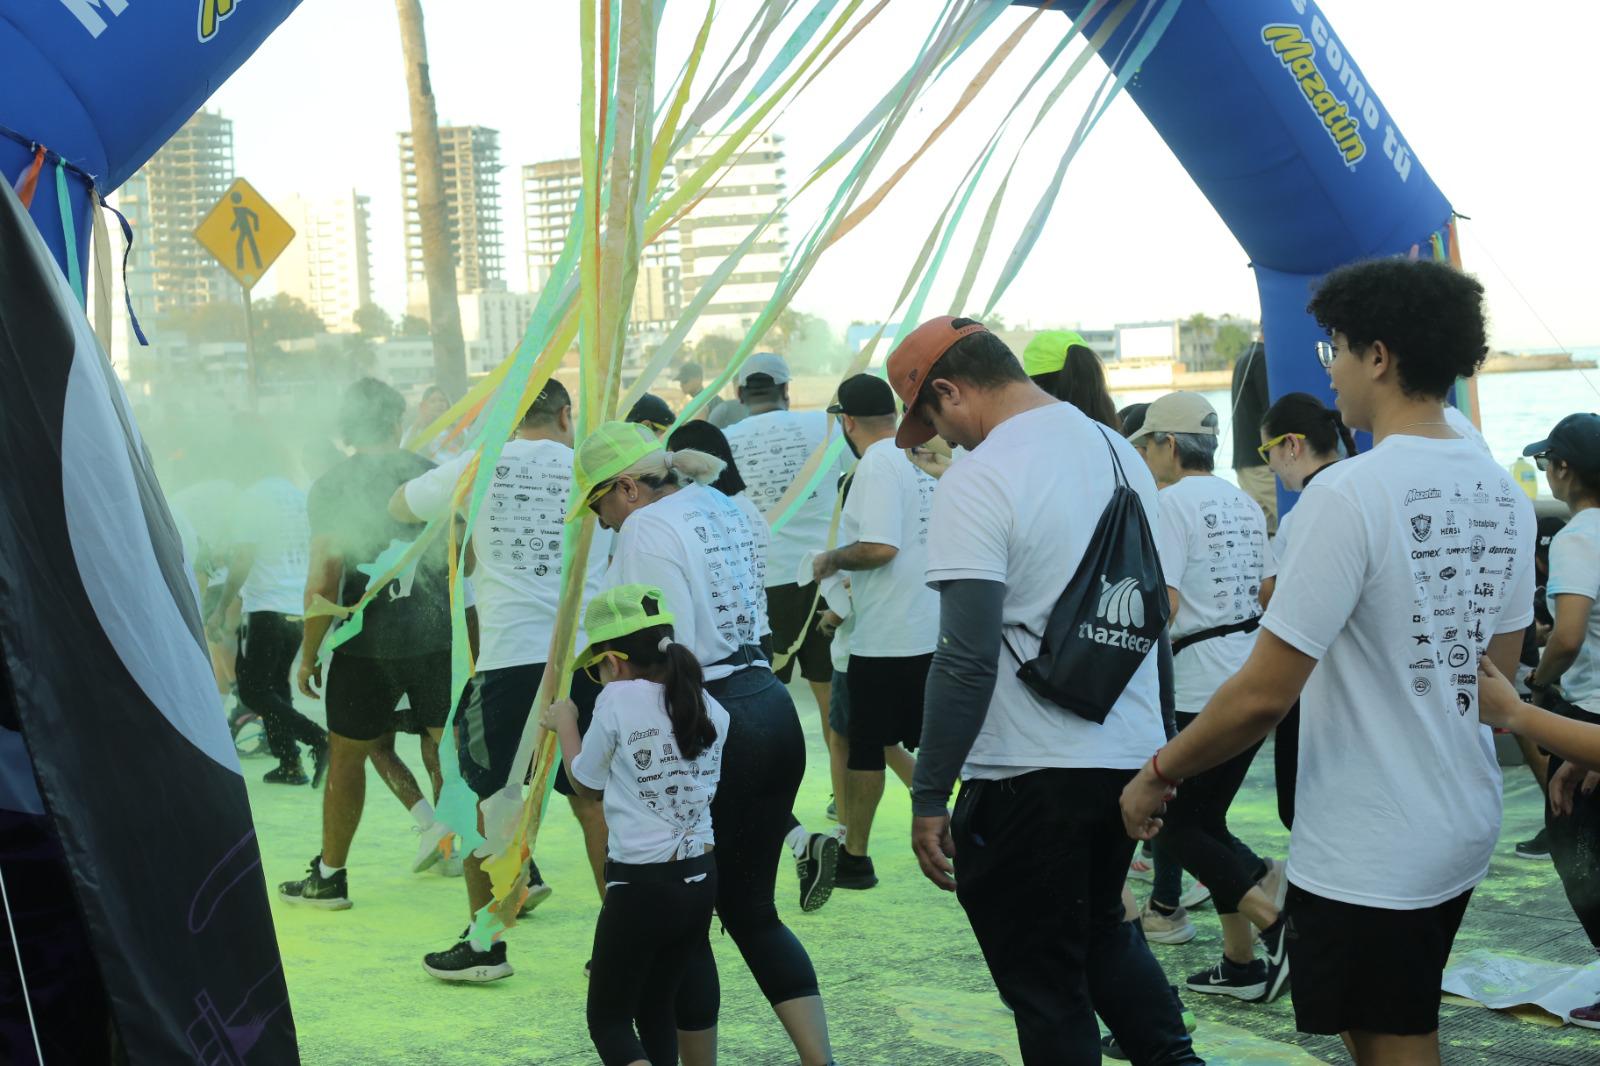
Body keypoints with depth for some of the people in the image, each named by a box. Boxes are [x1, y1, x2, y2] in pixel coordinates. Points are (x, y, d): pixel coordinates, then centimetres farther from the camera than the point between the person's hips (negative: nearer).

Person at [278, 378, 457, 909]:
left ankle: (329, 877, 23)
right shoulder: (431, 474, 3)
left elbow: (324, 581, -11)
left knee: (346, 755, 13)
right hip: (438, 637, 2)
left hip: (368, 644, -2)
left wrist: (308, 656, -2)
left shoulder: (330, 487, -6)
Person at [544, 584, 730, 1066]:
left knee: (608, 1020, 6)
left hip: (640, 886, -6)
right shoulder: (708, 707, 2)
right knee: (658, 1010, 21)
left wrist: (565, 723, 18)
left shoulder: (618, 701, -13)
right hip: (701, 880, 6)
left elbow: (585, 782, 0)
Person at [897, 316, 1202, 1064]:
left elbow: (967, 657, -22)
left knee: (1044, 978, 6)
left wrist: (929, 796, -16)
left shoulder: (977, 481, -17)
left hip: (1031, 775, -8)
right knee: (1100, 928, 27)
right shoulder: (1119, 451, 8)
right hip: (1133, 754, 8)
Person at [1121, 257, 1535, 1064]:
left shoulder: (1349, 493, -21)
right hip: (1464, 825, 8)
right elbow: (1497, 675, 13)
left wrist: (1159, 774, -7)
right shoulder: (1503, 495, 3)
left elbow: (1263, 695, -20)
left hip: (1370, 852, -8)